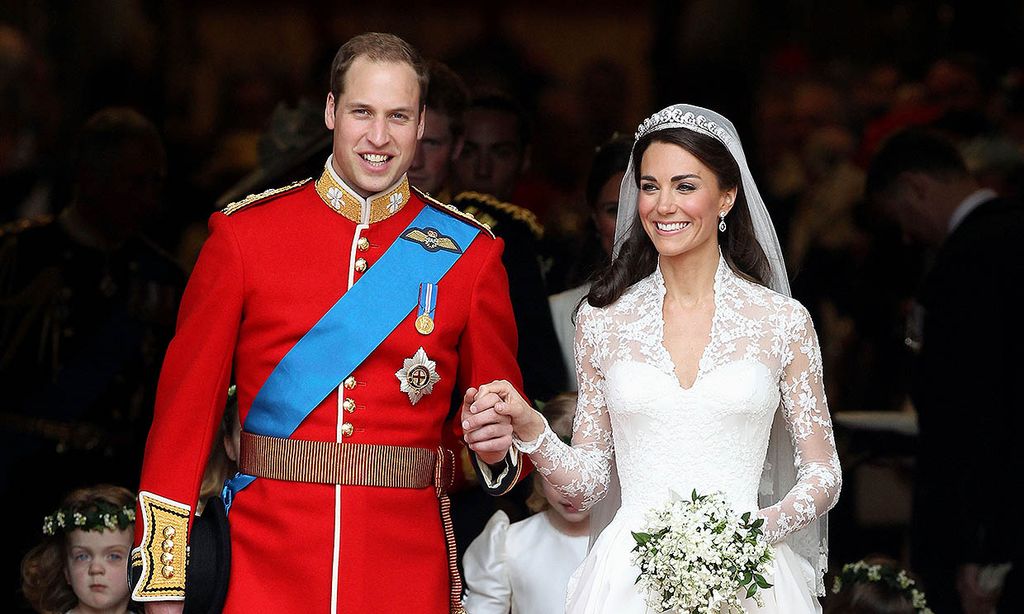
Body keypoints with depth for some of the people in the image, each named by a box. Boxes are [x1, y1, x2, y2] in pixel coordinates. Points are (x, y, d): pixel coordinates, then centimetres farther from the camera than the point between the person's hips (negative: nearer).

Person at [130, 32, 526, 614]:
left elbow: (502, 408, 10)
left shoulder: (470, 253, 4)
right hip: (266, 565, -1)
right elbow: (186, 402, 1)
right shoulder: (244, 233, 0)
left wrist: (497, 448, -15)